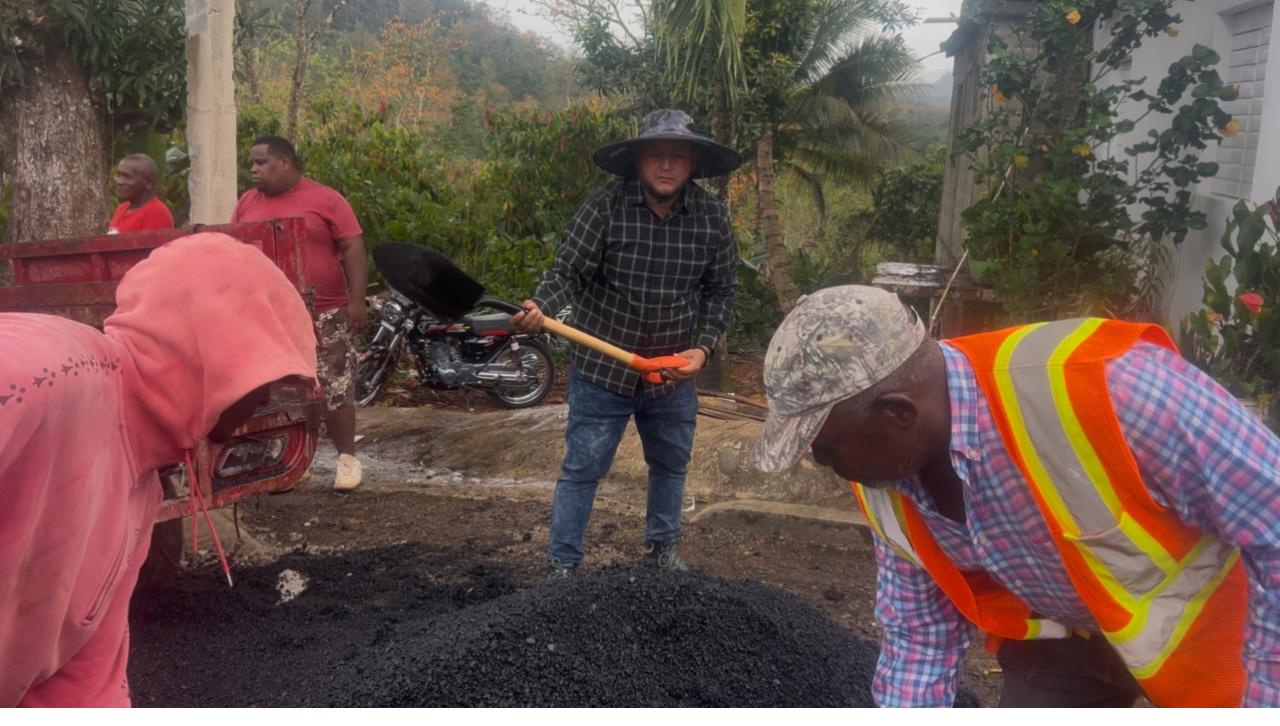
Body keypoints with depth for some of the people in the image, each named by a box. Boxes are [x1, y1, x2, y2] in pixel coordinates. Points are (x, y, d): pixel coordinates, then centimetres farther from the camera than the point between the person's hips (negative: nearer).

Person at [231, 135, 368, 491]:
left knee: (334, 389, 2)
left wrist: (357, 299, -13)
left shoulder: (325, 199, -3)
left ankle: (346, 458, 13)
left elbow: (353, 249, -6)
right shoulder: (246, 203, 10)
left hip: (323, 315, -4)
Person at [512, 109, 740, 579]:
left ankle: (662, 549, 43)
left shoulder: (712, 219, -6)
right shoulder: (605, 208, -16)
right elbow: (568, 272, -16)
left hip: (673, 372, 4)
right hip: (602, 368, -3)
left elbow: (720, 291, 2)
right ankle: (563, 567, 21)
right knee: (583, 469, 4)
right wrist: (540, 306, -36)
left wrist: (703, 347, -10)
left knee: (671, 465, 20)